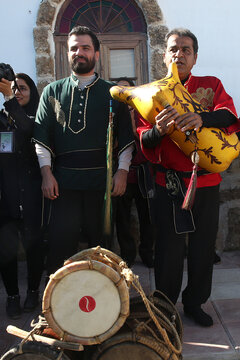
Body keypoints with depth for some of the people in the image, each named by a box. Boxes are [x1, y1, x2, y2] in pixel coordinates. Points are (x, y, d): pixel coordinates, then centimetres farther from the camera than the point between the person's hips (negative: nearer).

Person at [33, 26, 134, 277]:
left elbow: (126, 137, 6)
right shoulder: (52, 92, 11)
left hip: (103, 181, 0)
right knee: (60, 243, -1)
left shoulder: (113, 93, 9)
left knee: (100, 243, 8)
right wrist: (46, 172, -3)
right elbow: (41, 137, 7)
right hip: (63, 182, 1)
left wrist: (122, 171, -4)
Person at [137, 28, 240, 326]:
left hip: (206, 181, 1)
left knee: (203, 246, 10)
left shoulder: (211, 86, 6)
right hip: (169, 183, -1)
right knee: (169, 249, 4)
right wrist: (158, 131, -27)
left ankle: (194, 303, 30)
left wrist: (201, 117, -35)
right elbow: (144, 141, -4)